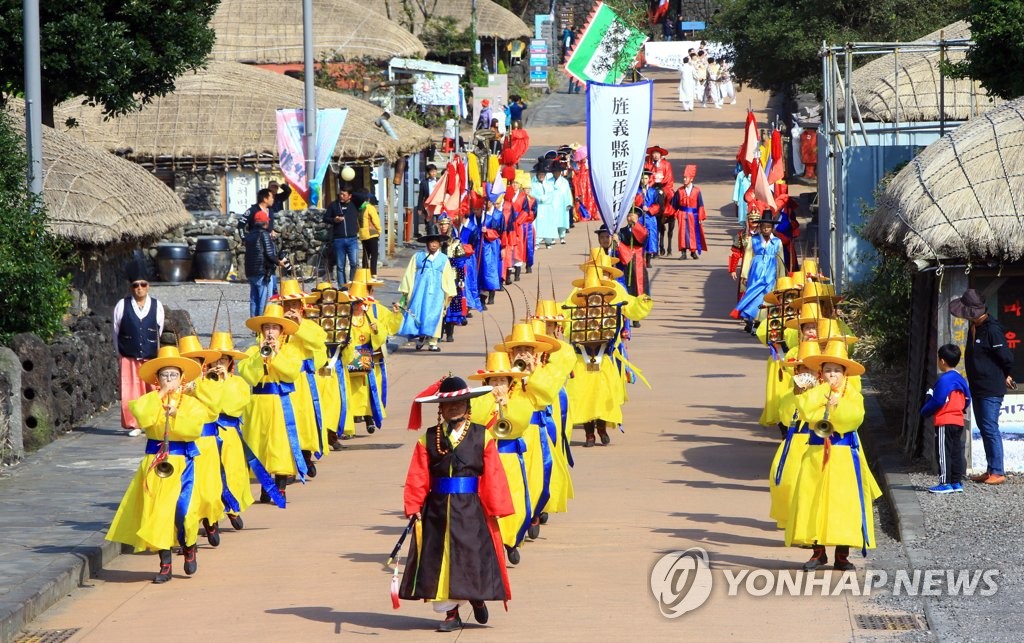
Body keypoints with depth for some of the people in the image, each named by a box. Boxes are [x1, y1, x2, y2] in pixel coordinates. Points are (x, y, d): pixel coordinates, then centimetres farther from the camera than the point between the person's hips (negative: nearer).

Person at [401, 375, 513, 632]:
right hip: (437, 509, 1)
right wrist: (414, 506, -9)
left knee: (473, 556, 2)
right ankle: (450, 612, 12)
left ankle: (477, 599, 29)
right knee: (441, 558, 3)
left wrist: (495, 507, -7)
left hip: (471, 509, -1)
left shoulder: (482, 437, 0)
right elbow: (417, 476, -1)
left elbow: (493, 474, -2)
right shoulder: (428, 439, 3)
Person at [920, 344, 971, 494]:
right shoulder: (960, 379, 10)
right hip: (958, 421, 9)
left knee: (944, 453, -5)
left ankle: (945, 482, -6)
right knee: (956, 452, 10)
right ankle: (957, 482, 12)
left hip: (945, 422, -9)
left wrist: (925, 412, -3)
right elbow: (967, 399, 14)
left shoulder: (944, 380, -16)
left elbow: (938, 401, -17)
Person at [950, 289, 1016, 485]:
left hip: (991, 390, -10)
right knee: (984, 430, 13)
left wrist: (1004, 377, 1)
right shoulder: (975, 327, 10)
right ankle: (991, 470, 20)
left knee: (990, 429, -9)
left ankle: (998, 472, -5)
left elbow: (1007, 358, -16)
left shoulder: (992, 329, -19)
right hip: (978, 388, 10)